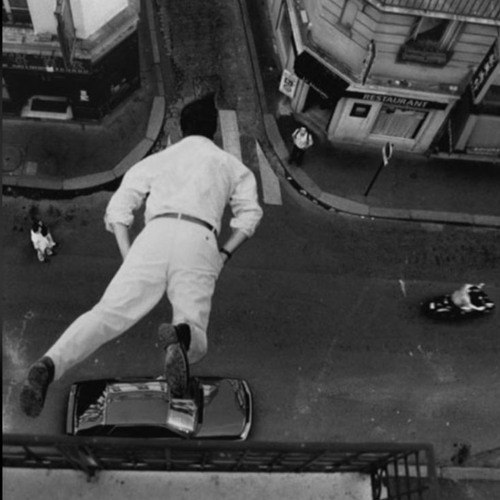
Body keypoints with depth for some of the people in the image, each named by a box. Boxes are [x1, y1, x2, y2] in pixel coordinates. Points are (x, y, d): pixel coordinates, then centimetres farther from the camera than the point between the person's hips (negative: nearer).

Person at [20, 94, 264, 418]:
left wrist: (128, 258, 12)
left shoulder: (156, 160, 30)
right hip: (199, 240, -1)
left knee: (108, 313, -6)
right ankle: (181, 334, -39)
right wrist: (224, 255, 16)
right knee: (196, 342, -3)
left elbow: (118, 207, 16)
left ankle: (50, 365, -31)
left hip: (154, 234, 2)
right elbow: (250, 212, 13)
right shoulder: (230, 164, 29)